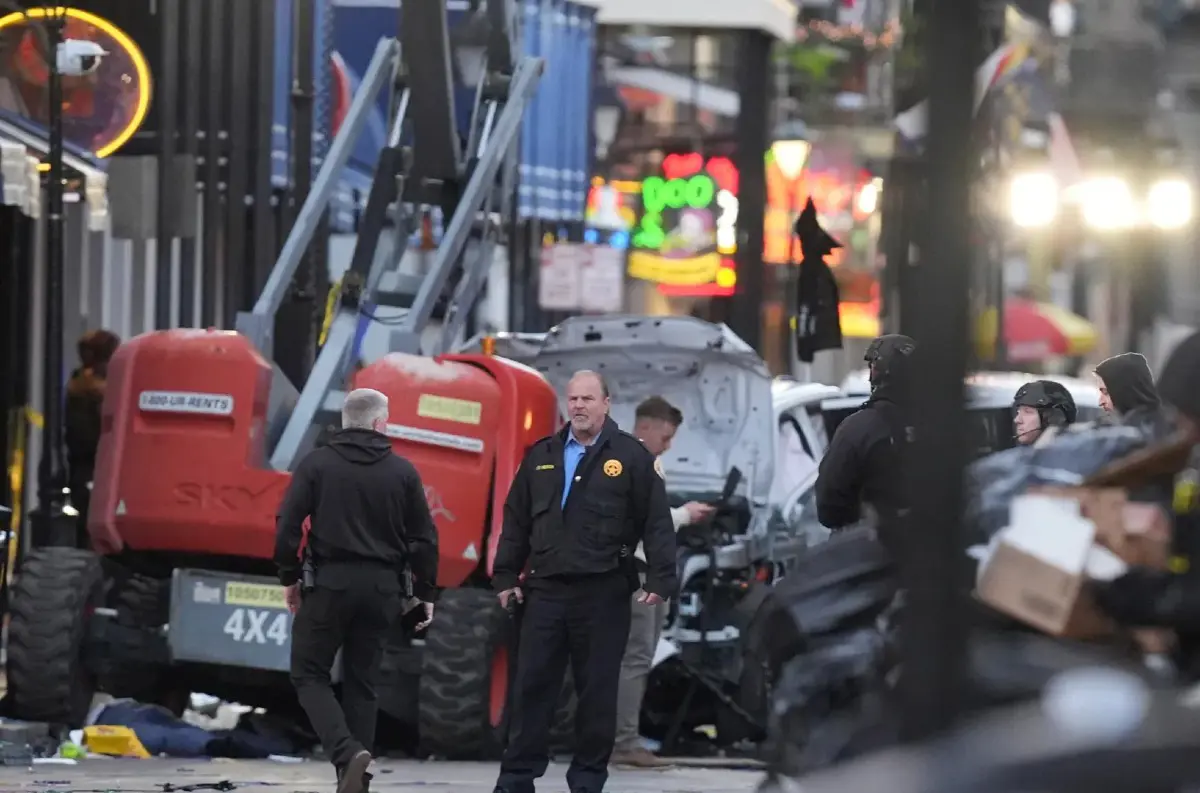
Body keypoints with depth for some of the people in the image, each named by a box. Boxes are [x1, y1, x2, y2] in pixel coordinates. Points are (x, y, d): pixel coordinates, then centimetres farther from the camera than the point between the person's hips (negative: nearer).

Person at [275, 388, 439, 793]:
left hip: (330, 582, -3)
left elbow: (288, 526, -7)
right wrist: (425, 592, 12)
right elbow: (424, 537, 4)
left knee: (309, 673, 5)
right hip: (382, 588, 3)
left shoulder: (317, 464, -2)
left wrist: (290, 577, 4)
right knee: (361, 681, 12)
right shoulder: (402, 471, 3)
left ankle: (347, 752, -17)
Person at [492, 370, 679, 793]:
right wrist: (506, 577, 10)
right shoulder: (541, 456, 12)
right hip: (545, 589, 3)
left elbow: (657, 523, -3)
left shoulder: (631, 456, 0)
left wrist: (660, 580, -10)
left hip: (603, 594, -3)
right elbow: (516, 521, 15)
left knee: (598, 690, 3)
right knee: (530, 686, 2)